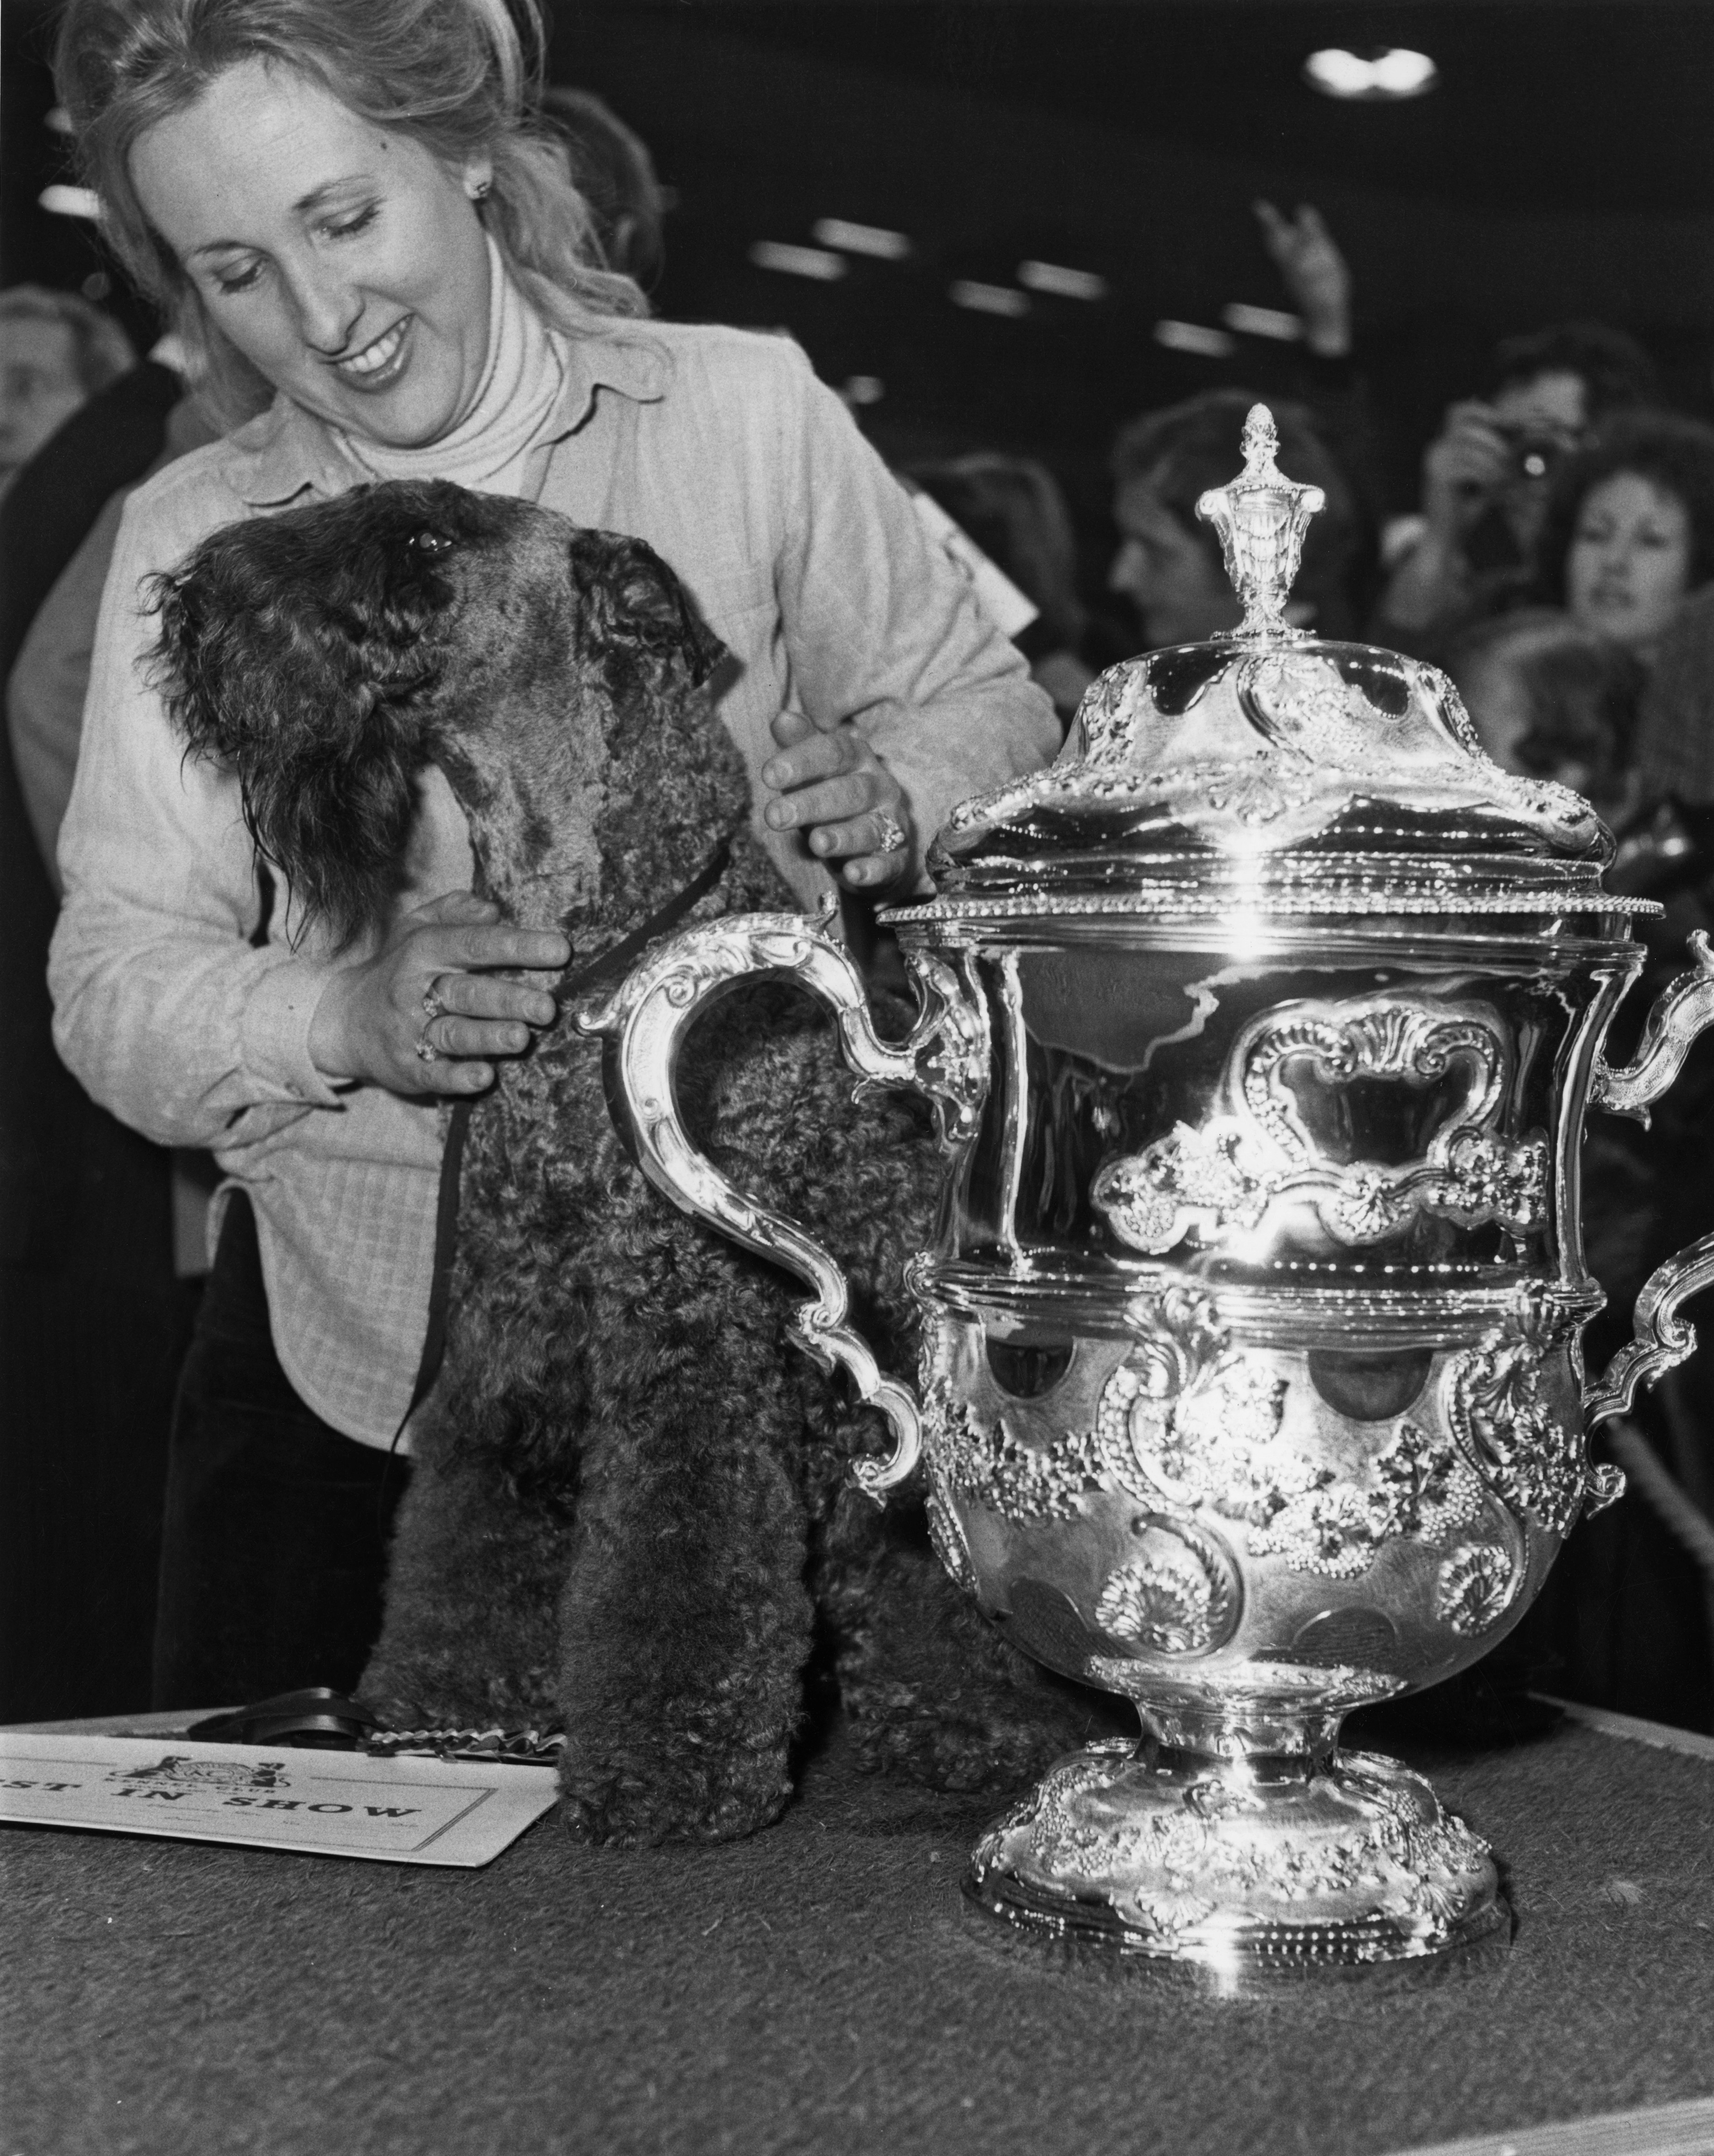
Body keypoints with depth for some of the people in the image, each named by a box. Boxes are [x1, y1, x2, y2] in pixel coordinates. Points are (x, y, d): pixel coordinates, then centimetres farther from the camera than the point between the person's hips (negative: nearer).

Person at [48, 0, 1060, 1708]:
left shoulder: (745, 409, -3)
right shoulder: (189, 541, 0)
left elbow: (982, 707, 7)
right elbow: (111, 984, -5)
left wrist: (886, 802, -15)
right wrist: (345, 1021, -25)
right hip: (348, 1341, 1)